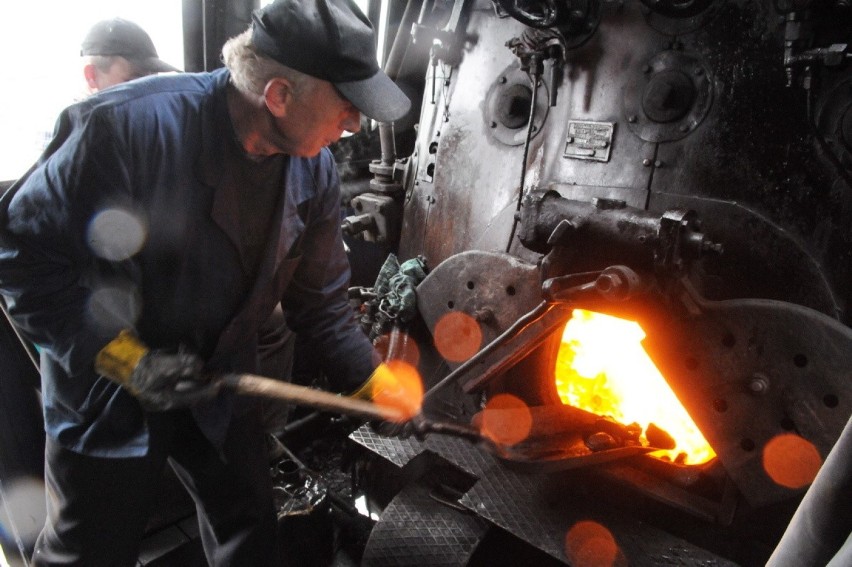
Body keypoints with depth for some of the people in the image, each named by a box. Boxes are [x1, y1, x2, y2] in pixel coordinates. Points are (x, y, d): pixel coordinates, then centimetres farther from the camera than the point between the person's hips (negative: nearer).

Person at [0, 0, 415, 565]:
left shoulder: (313, 168, -10)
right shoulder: (130, 125, -29)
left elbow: (319, 297, 0)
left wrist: (378, 387, 0)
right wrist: (127, 359, -23)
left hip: (217, 385, 5)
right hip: (108, 391, -4)